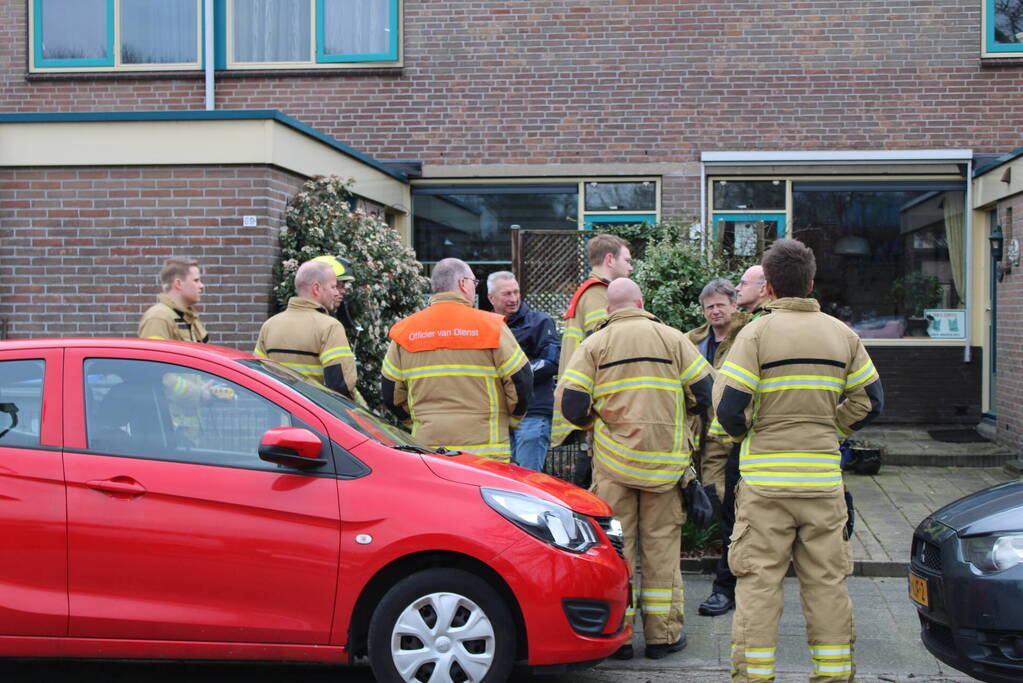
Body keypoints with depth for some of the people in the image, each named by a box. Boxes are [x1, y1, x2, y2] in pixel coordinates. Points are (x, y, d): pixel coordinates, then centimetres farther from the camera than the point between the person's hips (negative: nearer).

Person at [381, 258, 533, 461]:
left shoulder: (404, 331, 7)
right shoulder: (491, 326, -3)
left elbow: (391, 392, 9)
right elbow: (521, 381, -2)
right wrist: (510, 420, 15)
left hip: (425, 446, 3)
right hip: (484, 448, -3)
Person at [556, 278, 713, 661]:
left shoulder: (594, 344, 1)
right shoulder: (672, 338, 2)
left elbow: (571, 403, -6)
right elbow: (704, 392, 0)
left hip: (613, 460, 0)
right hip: (664, 463, 0)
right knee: (661, 547, 8)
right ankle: (662, 634, 12)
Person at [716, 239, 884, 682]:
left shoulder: (756, 333, -7)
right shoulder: (842, 334, 7)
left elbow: (727, 406, -12)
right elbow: (870, 400, 10)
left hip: (765, 476, -3)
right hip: (824, 475, 4)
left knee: (759, 579, 3)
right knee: (827, 580, 10)